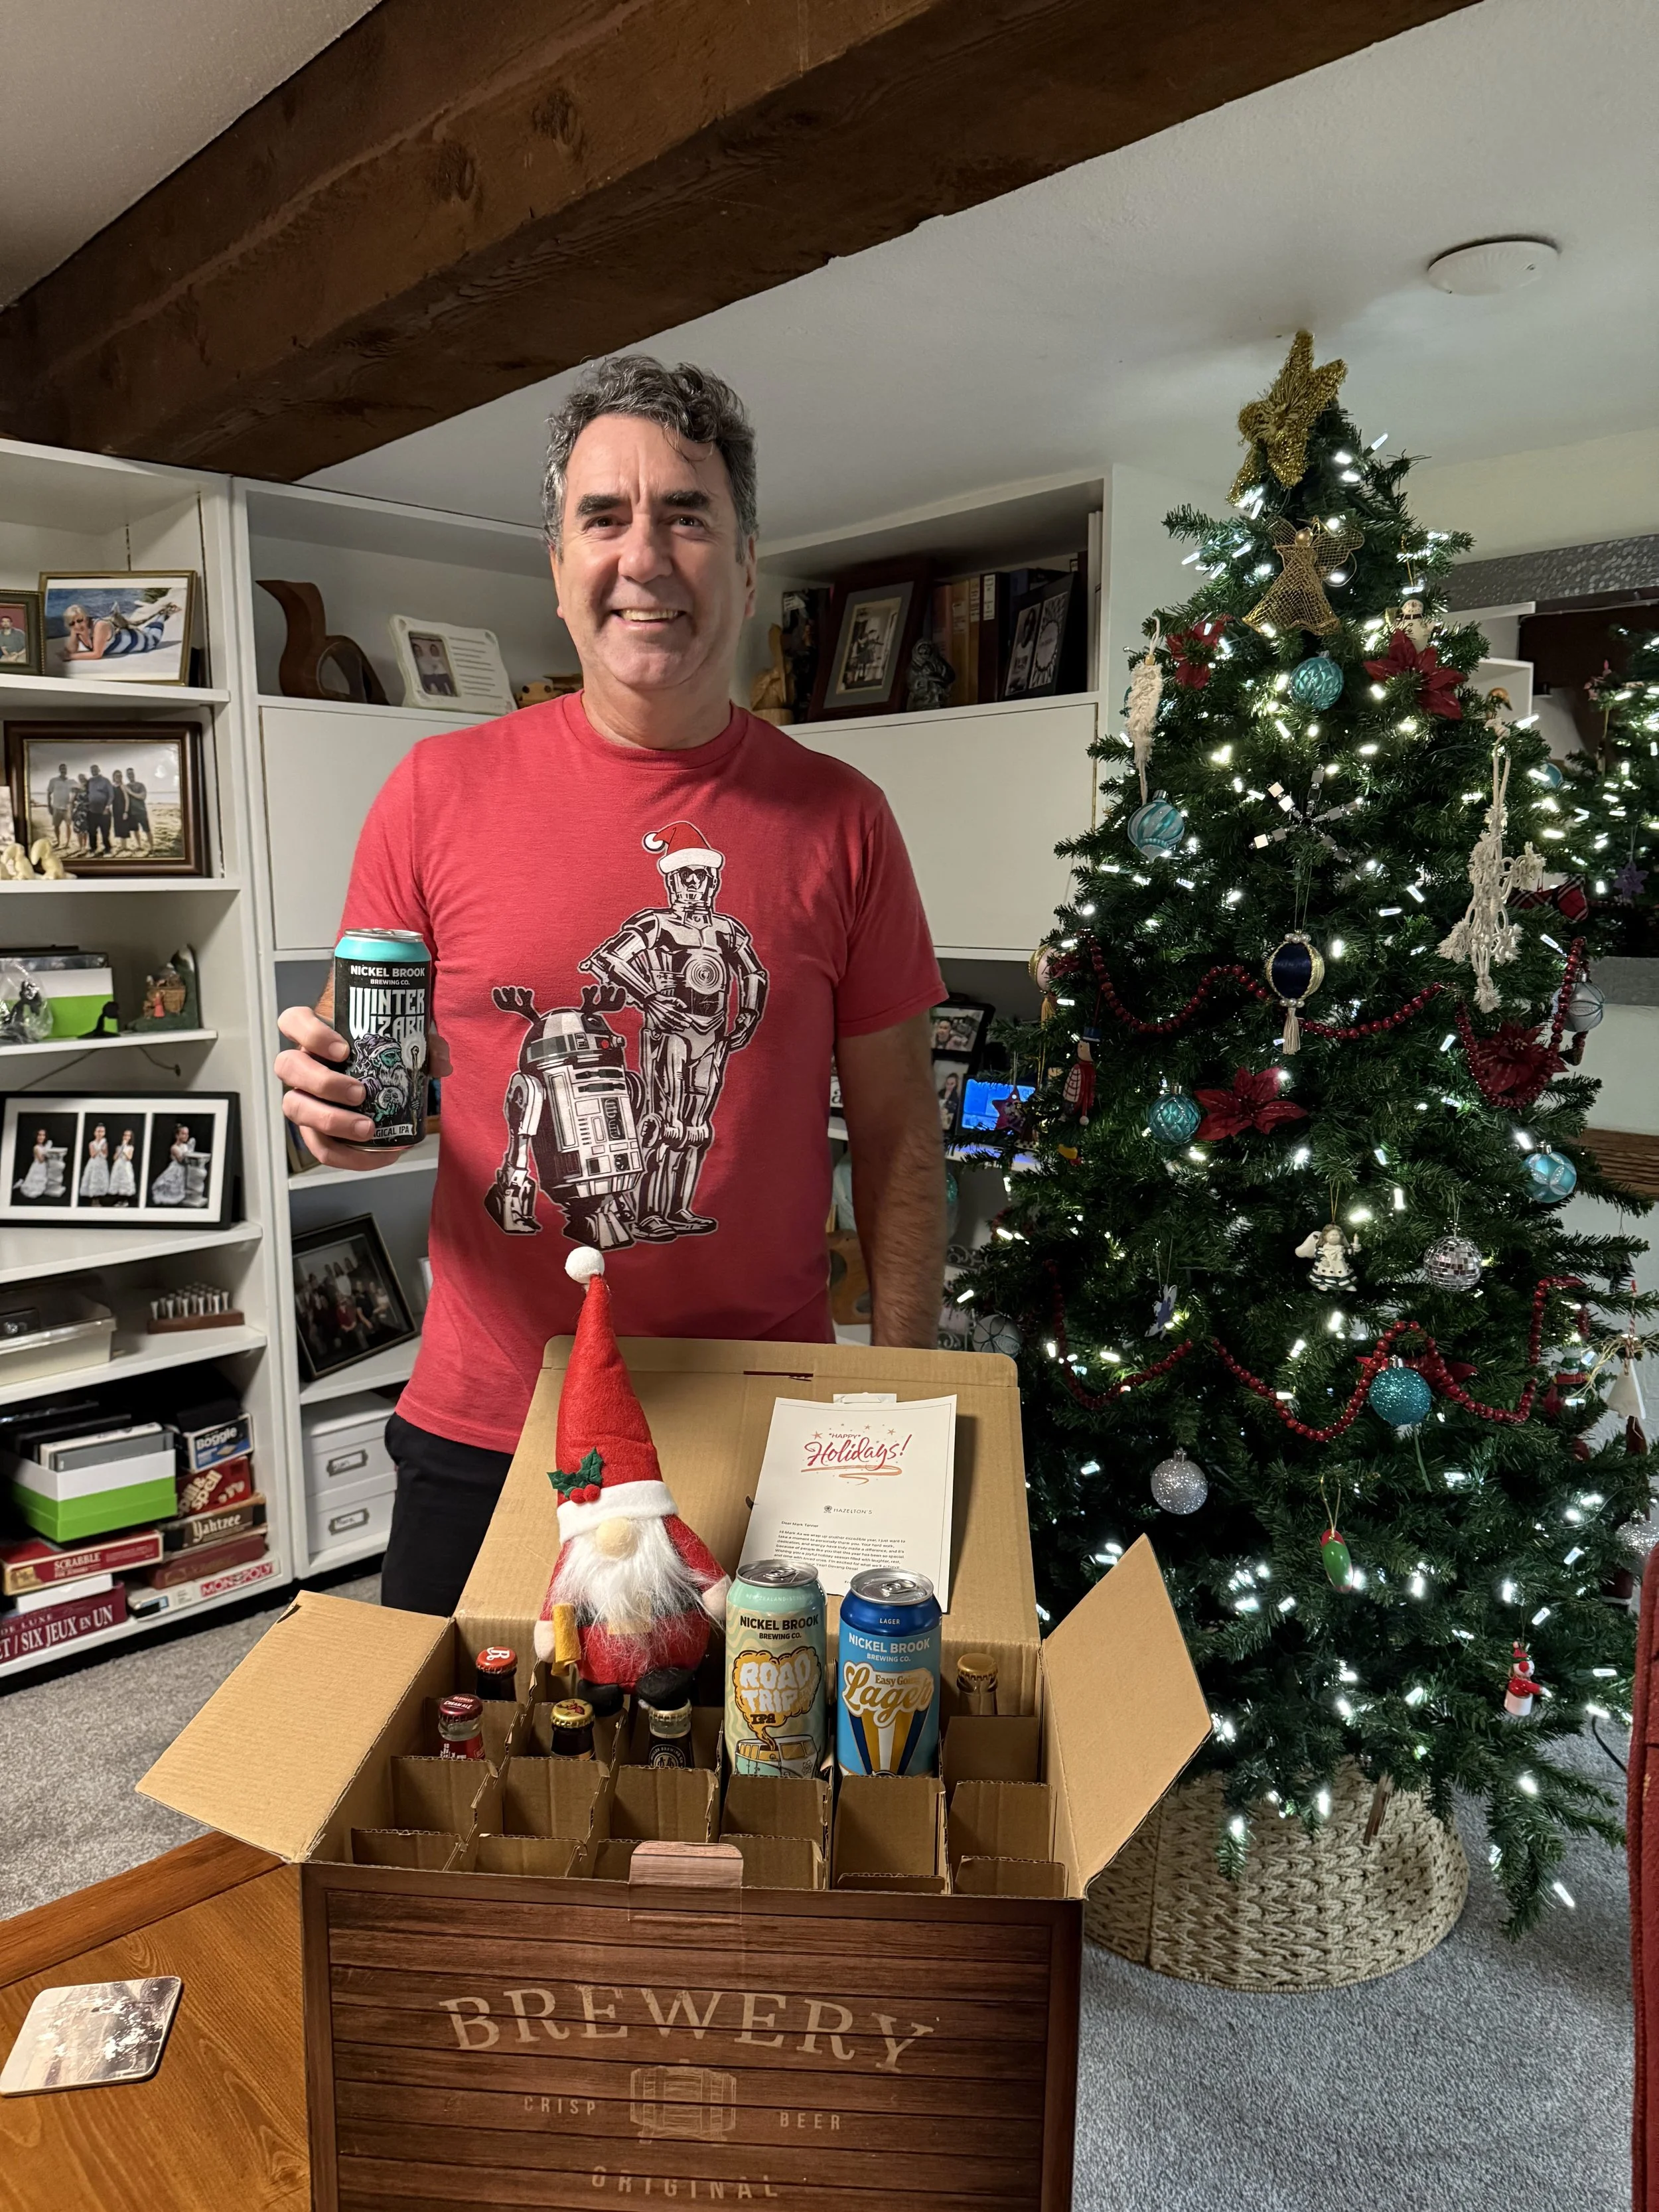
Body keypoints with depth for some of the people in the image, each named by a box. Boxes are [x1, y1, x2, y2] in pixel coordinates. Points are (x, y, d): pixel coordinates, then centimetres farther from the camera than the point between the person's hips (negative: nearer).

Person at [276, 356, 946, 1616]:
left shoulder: (838, 818, -2)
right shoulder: (441, 791, -2)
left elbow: (897, 1133, 2)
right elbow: (353, 1067, 6)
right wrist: (343, 1111, -18)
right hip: (483, 1428, 1)